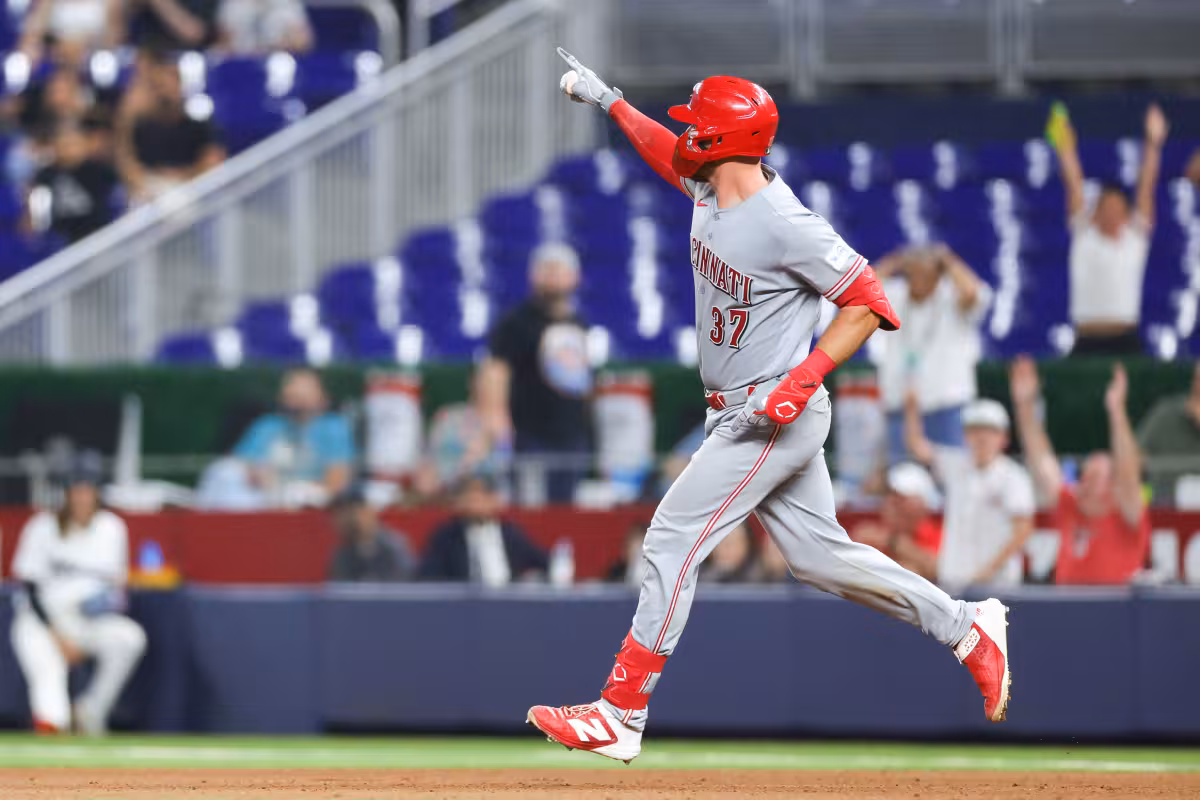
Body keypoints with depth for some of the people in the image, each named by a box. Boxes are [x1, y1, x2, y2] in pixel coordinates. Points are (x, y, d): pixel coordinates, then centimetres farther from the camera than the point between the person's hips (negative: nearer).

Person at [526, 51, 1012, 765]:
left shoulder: (785, 225, -23)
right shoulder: (713, 190, 3)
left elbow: (869, 304, -19)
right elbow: (670, 154, 28)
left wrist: (799, 382, -26)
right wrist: (609, 101, 27)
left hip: (775, 422, -9)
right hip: (743, 414, 9)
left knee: (674, 541, -10)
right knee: (819, 554, 13)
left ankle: (621, 717, -7)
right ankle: (968, 629, 21)